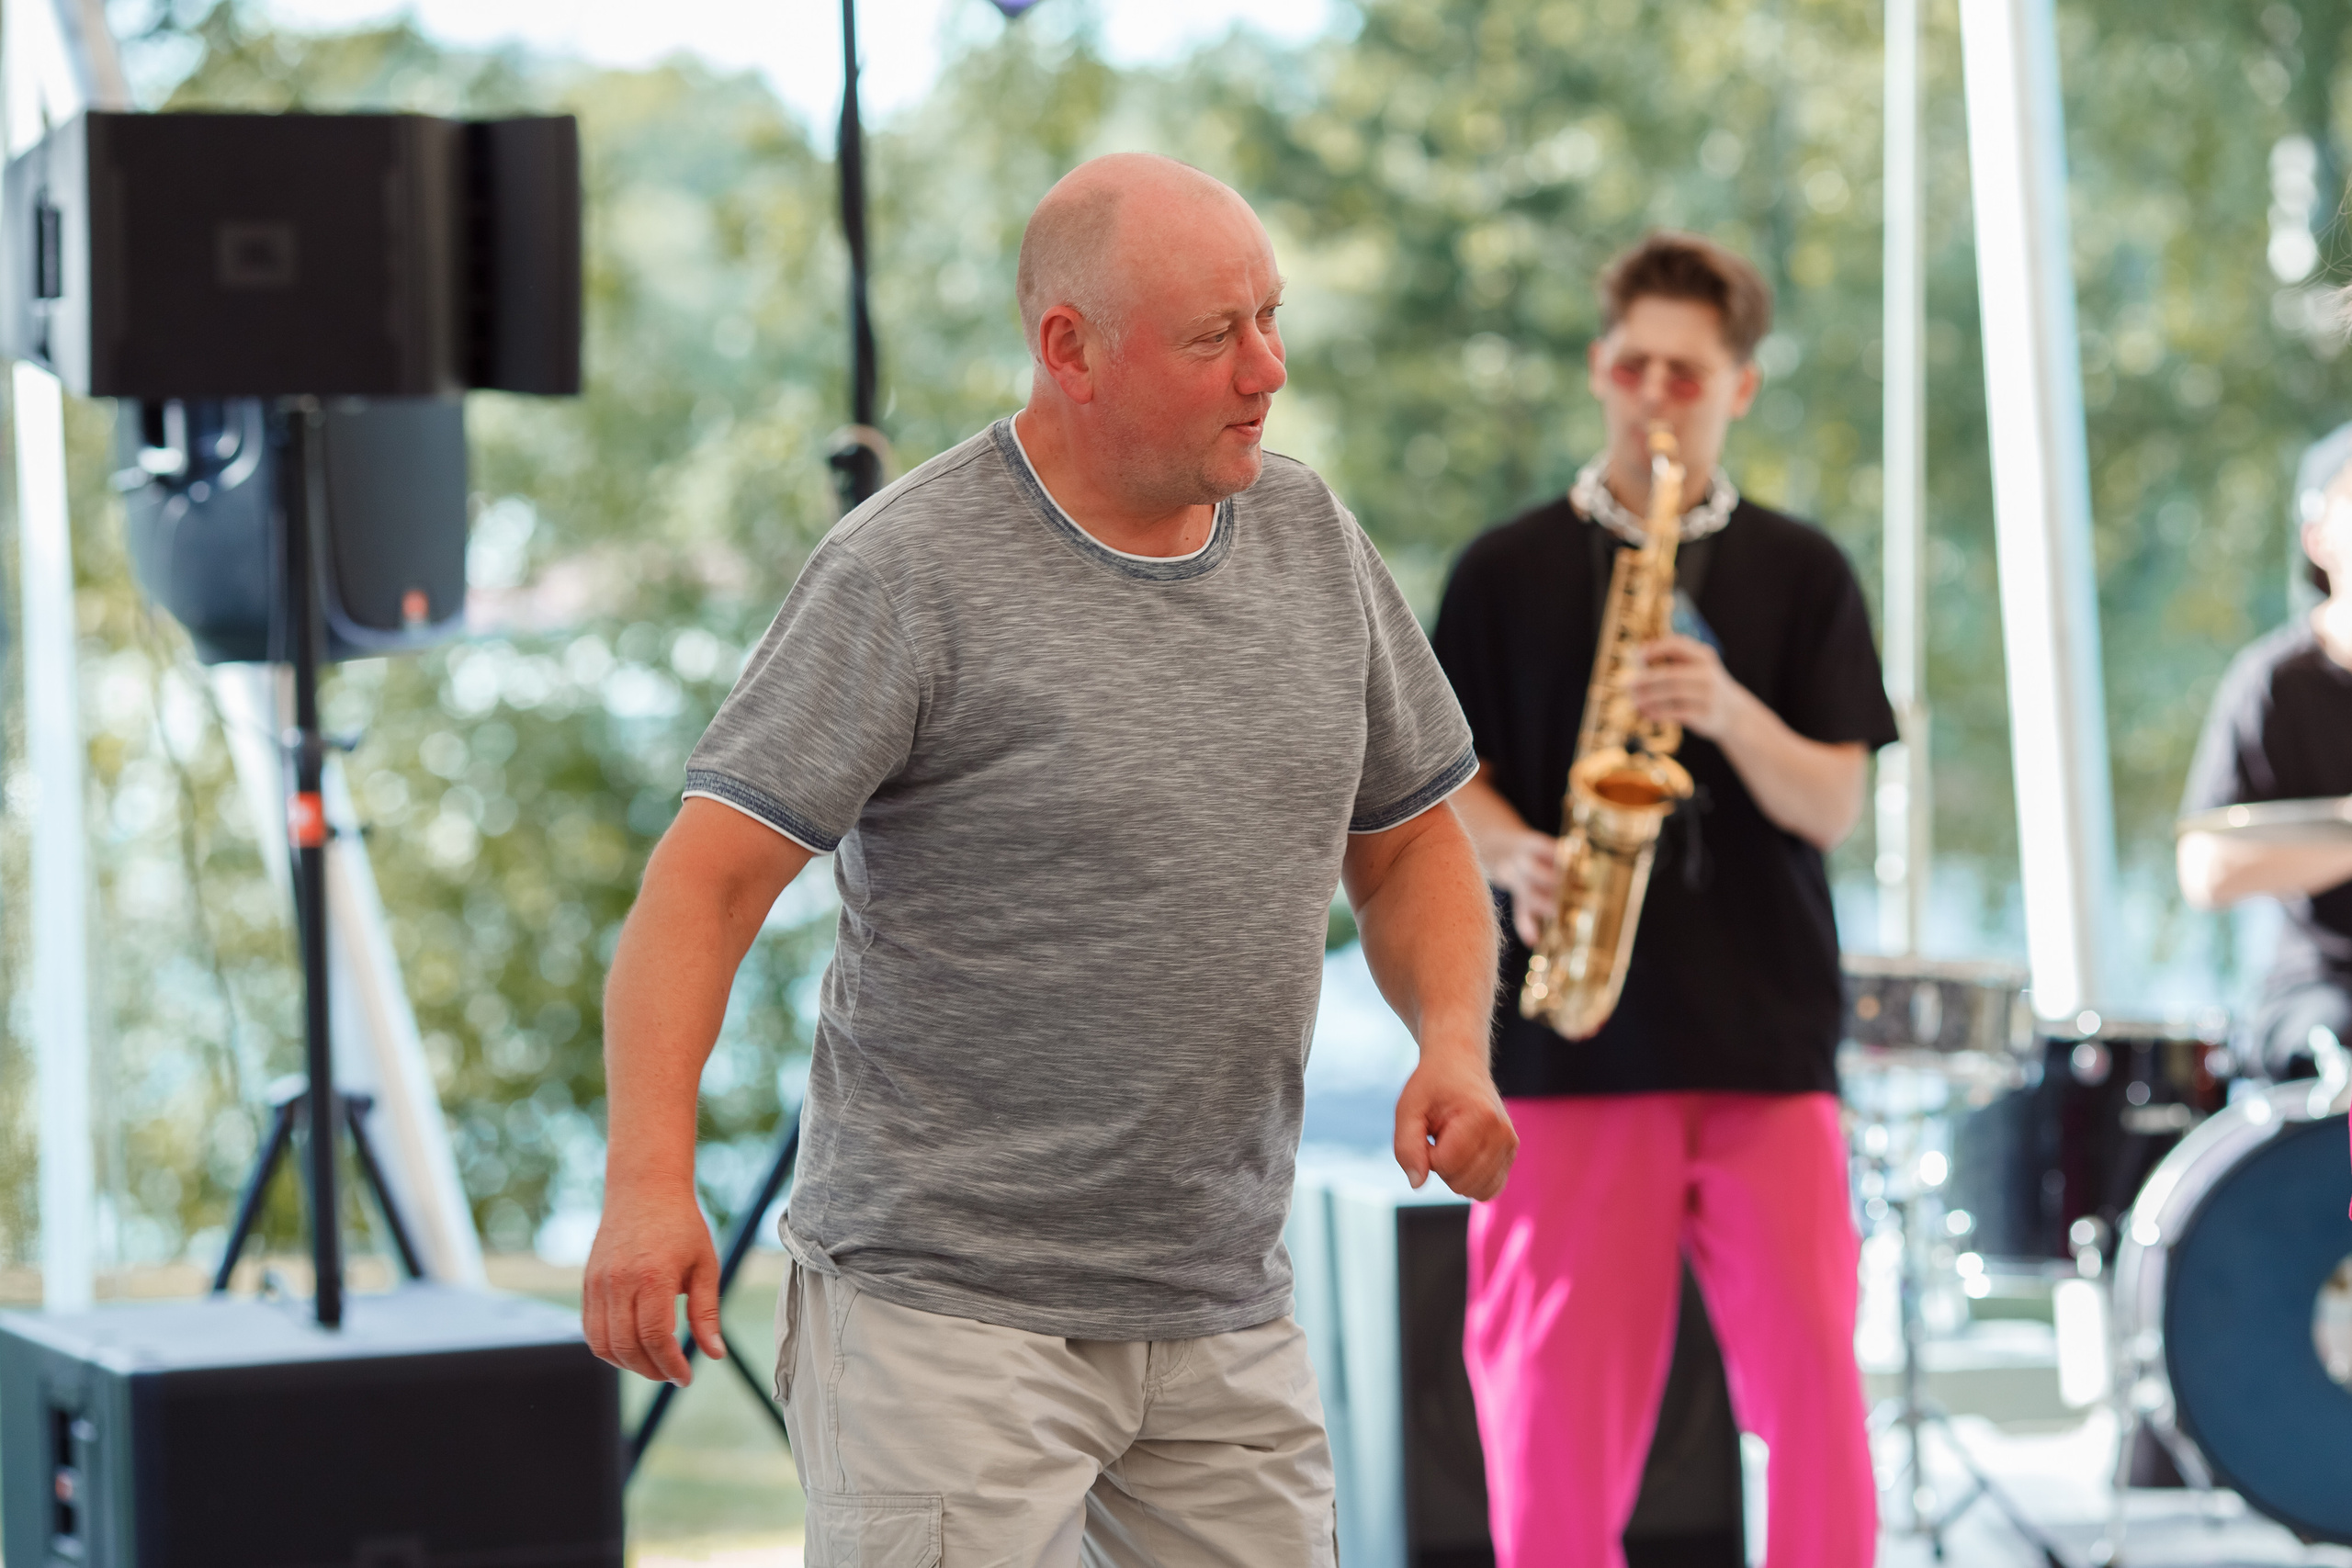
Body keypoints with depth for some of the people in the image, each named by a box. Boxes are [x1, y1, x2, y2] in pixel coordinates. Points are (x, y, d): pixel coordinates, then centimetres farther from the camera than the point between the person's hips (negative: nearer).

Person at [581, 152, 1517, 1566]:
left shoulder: (1312, 536, 8)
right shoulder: (911, 574, -12)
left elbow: (1408, 839, 19)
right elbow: (708, 880, -16)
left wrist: (1455, 1039, -1)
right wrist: (652, 1181, -30)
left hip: (1224, 1318, 6)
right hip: (948, 1302, -6)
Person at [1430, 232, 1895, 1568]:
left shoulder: (1800, 576, 8)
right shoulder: (1509, 572, 8)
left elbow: (1832, 806, 1)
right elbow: (1447, 773, 9)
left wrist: (1731, 714, -17)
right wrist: (1514, 856, -12)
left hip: (1766, 1028, 0)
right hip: (1570, 1043, 0)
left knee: (1816, 1381, -4)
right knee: (1557, 1392, -1)